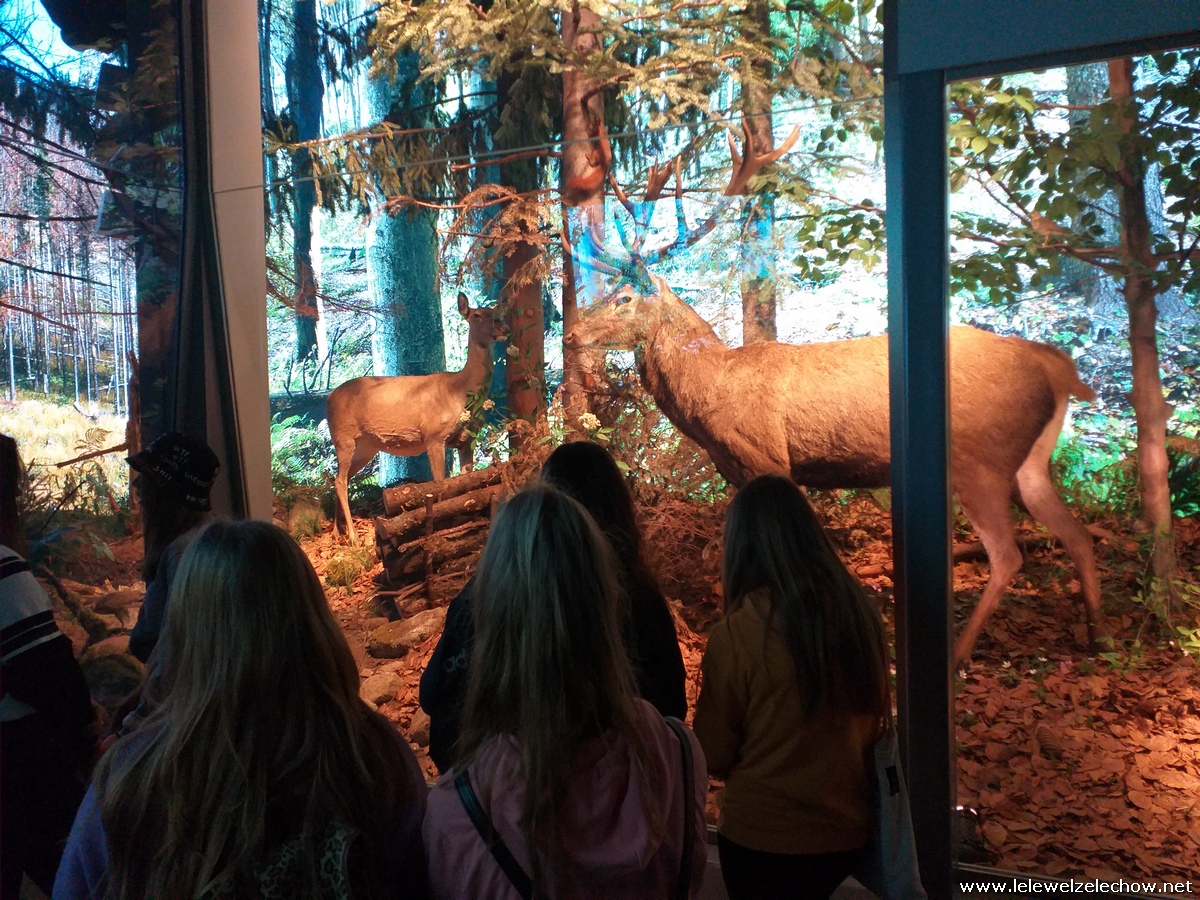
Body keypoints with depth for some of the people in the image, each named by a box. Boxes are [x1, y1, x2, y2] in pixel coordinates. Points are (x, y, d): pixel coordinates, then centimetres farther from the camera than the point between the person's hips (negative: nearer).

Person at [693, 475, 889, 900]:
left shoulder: (735, 634, -20)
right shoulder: (859, 610, -8)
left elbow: (713, 756, -9)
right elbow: (876, 716, 7)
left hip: (763, 837, -4)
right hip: (846, 831, 4)